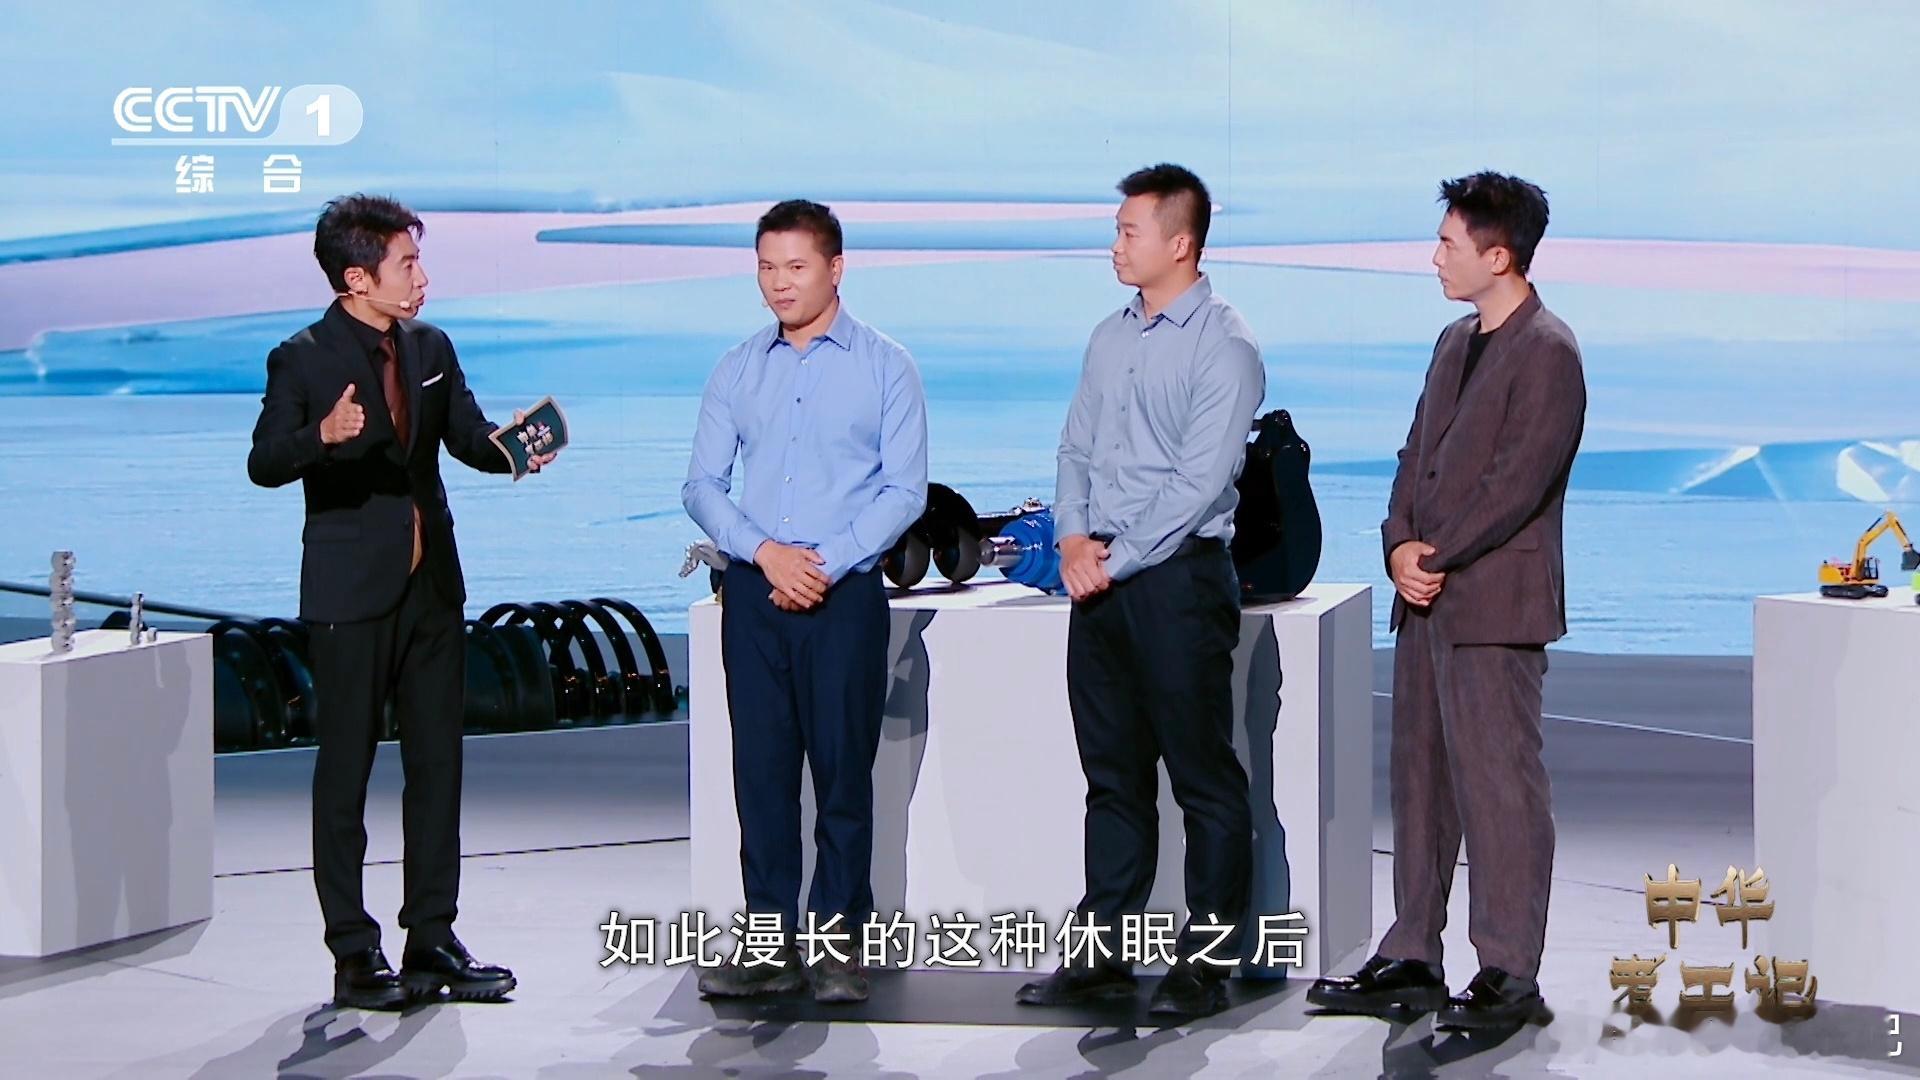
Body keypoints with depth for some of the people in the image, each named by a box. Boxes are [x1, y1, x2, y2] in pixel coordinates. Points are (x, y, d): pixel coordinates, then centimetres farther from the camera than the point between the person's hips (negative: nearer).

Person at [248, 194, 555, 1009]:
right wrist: (323, 437, -36)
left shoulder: (431, 348, 10)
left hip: (432, 584, 6)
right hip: (351, 595, -6)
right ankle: (354, 955, 6)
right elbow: (264, 465, -16)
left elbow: (470, 438, 12)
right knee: (345, 774, 1)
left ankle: (432, 938, 16)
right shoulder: (303, 360, -8)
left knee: (437, 765, 8)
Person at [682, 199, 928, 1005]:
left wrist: (827, 562, -12)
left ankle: (839, 940, 5)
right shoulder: (738, 370, 11)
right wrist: (765, 552, -10)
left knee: (843, 766, -1)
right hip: (752, 592, 3)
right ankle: (769, 941, 8)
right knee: (761, 768, 3)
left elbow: (905, 490, -3)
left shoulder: (884, 366, 2)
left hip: (845, 595, -3)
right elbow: (701, 485, 7)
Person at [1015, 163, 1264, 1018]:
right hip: (1098, 578, 7)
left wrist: (1117, 559, -14)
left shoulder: (1223, 346, -10)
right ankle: (1102, 951, 18)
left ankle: (1206, 961, 5)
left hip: (1178, 573, -7)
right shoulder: (1110, 337, 14)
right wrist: (1073, 536, -1)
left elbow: (1199, 482, -16)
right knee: (1112, 775, 12)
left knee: (1203, 778, 0)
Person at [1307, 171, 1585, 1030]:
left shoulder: (1547, 352, -11)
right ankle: (1411, 958, 19)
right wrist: (1400, 543, -1)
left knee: (1499, 784, -5)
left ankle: (1510, 974, 0)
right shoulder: (1455, 343, 17)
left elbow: (1517, 483, -17)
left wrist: (1436, 558, -14)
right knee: (1420, 778, 12)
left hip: (1493, 604, -9)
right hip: (1427, 601, 9)